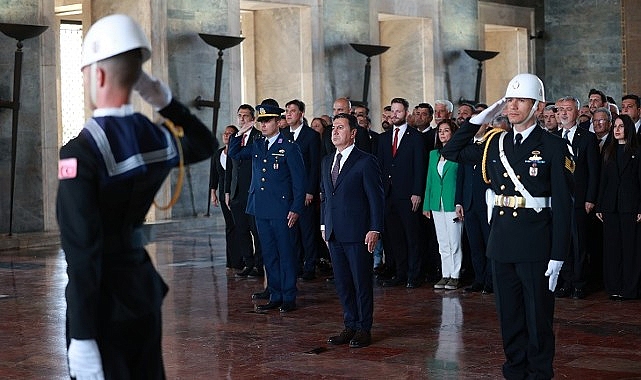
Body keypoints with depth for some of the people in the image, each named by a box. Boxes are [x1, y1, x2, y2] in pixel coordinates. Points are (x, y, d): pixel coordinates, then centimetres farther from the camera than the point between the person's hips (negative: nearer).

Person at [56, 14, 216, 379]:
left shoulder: (80, 152, -21)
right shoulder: (158, 139, -2)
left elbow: (82, 249, -25)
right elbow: (207, 144, 23)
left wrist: (82, 337, -24)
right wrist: (167, 102, 7)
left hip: (104, 296, -6)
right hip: (144, 285, 6)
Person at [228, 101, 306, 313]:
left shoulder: (289, 147, -5)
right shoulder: (257, 146, 12)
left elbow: (299, 180, -6)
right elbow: (234, 154, 23)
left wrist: (296, 209, -11)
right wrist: (239, 134, 7)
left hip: (281, 211, -6)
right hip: (261, 209, 6)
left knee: (286, 254, 0)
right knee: (268, 254, 10)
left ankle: (289, 298, 7)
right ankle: (275, 297, 18)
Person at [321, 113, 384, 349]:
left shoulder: (366, 162, -7)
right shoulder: (327, 162, 14)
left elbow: (376, 198, -9)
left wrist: (375, 230, -14)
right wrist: (324, 225, 14)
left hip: (358, 233, -7)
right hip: (334, 233, 7)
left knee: (362, 282, 1)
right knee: (342, 283, 11)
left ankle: (364, 329, 11)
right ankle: (350, 326, 20)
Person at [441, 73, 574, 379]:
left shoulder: (553, 147, -6)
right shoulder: (495, 143, 9)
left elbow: (562, 205, -8)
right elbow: (451, 152, 18)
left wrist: (557, 256, -13)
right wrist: (478, 119, 7)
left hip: (535, 245, -5)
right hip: (502, 241, 5)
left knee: (538, 317, 5)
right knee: (509, 316, 13)